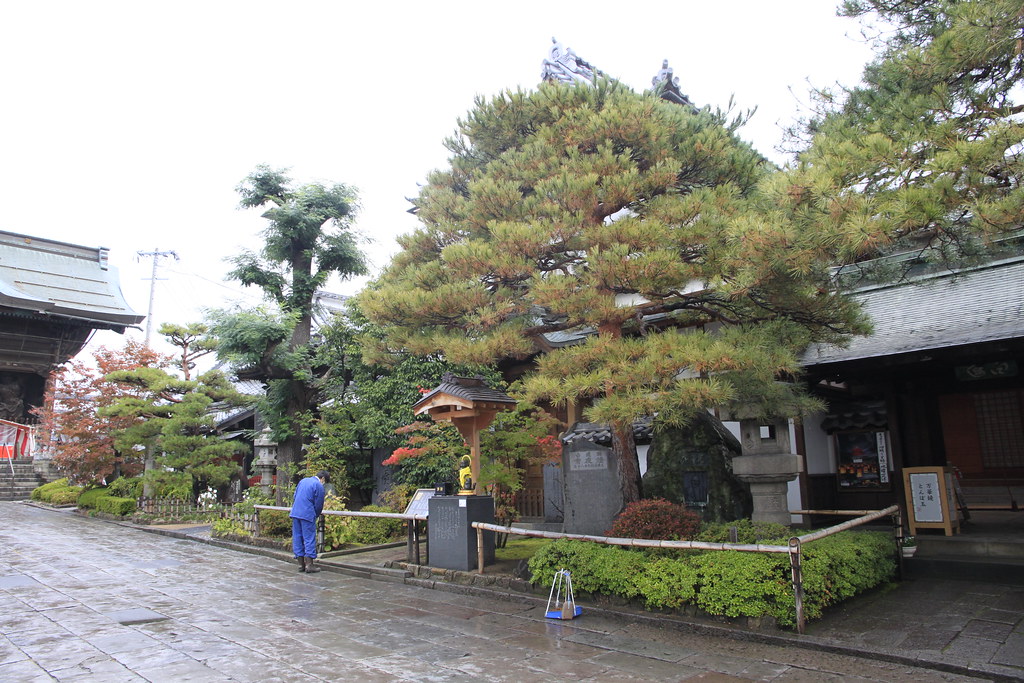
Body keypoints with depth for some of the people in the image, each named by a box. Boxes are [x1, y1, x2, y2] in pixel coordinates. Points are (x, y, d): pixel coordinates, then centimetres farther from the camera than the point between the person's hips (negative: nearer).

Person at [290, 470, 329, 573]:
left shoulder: (303, 481, 17)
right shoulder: (318, 486, -5)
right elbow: (319, 504, -4)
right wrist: (316, 516, 14)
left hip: (295, 513, 7)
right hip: (307, 514, -7)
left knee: (297, 538, 10)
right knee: (309, 538, -2)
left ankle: (301, 563, 16)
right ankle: (309, 564, -3)